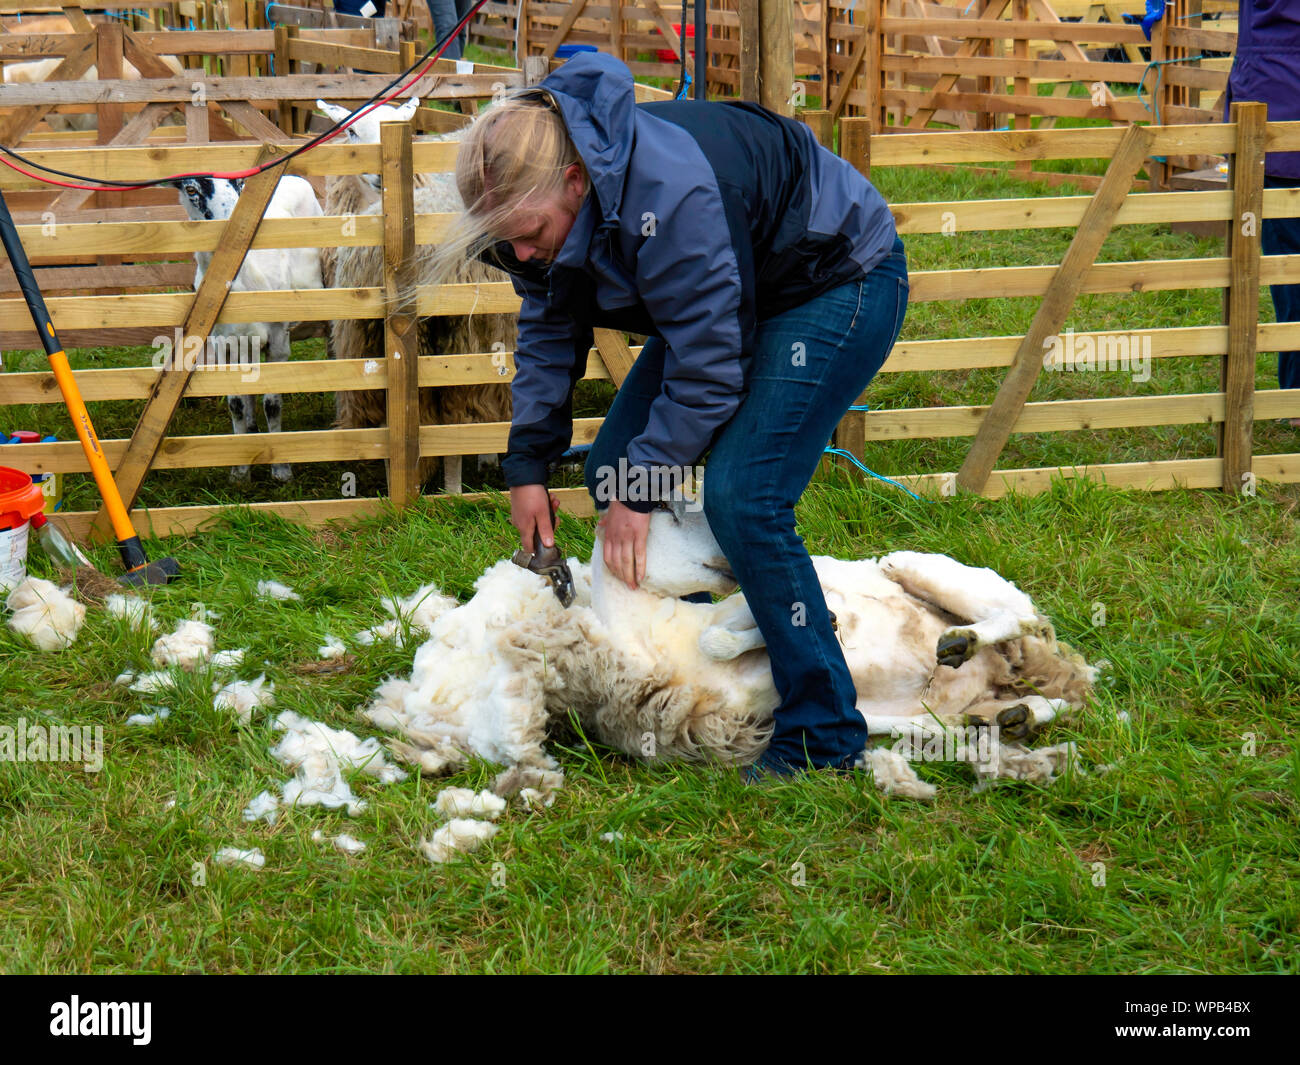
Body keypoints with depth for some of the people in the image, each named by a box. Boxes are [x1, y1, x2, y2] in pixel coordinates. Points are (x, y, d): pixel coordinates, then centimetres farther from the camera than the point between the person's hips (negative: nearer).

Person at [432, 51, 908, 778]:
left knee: (741, 499, -21)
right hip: (737, 288, 9)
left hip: (841, 280, -9)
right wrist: (529, 461, -1)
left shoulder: (666, 196, -38)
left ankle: (823, 734, -12)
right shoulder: (542, 197, -11)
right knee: (613, 468, 3)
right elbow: (550, 332, 5)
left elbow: (706, 364, -30)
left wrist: (642, 487, -22)